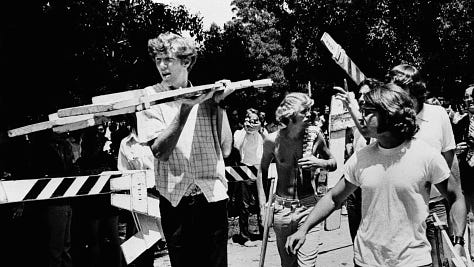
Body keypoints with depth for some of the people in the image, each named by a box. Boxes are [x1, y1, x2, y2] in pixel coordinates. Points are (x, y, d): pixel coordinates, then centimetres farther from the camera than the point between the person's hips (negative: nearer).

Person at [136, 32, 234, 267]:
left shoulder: (206, 97, 5)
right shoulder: (149, 97, -1)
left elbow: (225, 149, 1)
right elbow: (160, 151, -12)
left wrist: (219, 104, -7)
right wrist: (186, 108, -19)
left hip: (212, 196, 2)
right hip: (176, 200, -1)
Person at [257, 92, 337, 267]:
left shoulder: (315, 136, -6)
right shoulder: (273, 140, -7)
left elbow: (333, 164, 9)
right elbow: (262, 171, 8)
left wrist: (319, 163, -13)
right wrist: (263, 205, 5)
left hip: (308, 207, -1)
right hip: (281, 209, 1)